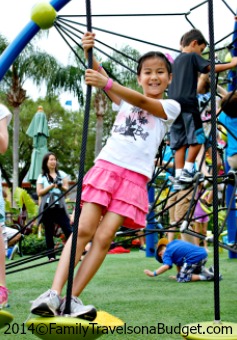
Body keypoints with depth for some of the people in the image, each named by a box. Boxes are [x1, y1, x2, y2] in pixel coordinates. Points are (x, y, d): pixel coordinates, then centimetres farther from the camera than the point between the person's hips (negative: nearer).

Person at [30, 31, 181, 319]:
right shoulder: (125, 99, 19)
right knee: (83, 229, -13)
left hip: (135, 176, -2)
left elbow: (143, 102, -10)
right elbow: (98, 76, 5)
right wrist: (88, 53, -16)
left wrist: (106, 83, -22)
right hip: (106, 165, 2)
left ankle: (72, 299, -9)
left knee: (104, 237, -12)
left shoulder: (171, 107, 10)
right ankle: (54, 293, -17)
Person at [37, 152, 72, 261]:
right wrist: (51, 186, -9)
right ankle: (51, 255, 9)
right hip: (47, 207, -1)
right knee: (49, 233, 3)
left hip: (60, 206, 1)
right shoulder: (42, 177, 8)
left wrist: (60, 186, -12)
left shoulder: (62, 174, 14)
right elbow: (39, 192, 0)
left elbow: (66, 188, 10)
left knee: (68, 229, -8)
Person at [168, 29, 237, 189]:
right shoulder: (193, 57, 0)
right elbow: (211, 67, -12)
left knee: (179, 142, 7)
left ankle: (179, 174, 4)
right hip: (188, 103, -8)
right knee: (197, 138, -1)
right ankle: (188, 170, -3)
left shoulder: (176, 60, 23)